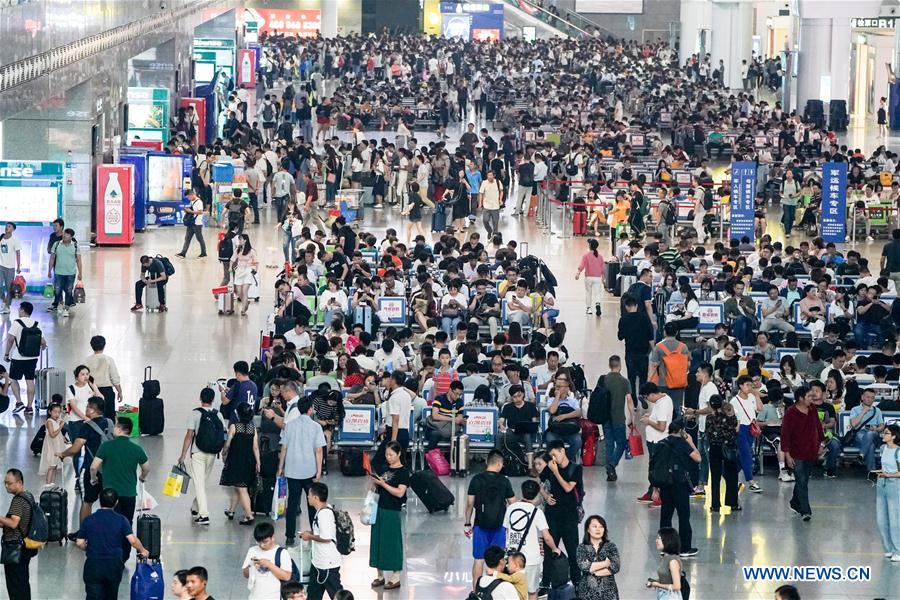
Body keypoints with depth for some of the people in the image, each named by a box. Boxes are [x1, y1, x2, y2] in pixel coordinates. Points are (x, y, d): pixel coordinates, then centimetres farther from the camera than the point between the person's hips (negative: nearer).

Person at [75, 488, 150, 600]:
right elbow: (133, 540, -12)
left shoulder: (88, 520, 0)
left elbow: (80, 543, 1)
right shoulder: (121, 520, -5)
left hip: (93, 565, -1)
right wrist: (143, 551, 7)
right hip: (114, 565, 1)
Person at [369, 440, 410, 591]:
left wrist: (382, 483, -20)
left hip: (392, 512, -7)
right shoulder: (385, 469, 11)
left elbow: (400, 492, -18)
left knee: (392, 542, -2)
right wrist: (375, 483, -4)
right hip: (380, 509, 7)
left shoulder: (403, 472, -8)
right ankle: (381, 575, 19)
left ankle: (396, 577, 6)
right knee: (378, 541, 9)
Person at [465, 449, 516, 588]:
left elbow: (470, 504, -1)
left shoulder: (476, 479, -3)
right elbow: (512, 504, 2)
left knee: (479, 559, 5)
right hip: (499, 525, 0)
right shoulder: (504, 481, -5)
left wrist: (467, 524, 8)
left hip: (481, 525, 0)